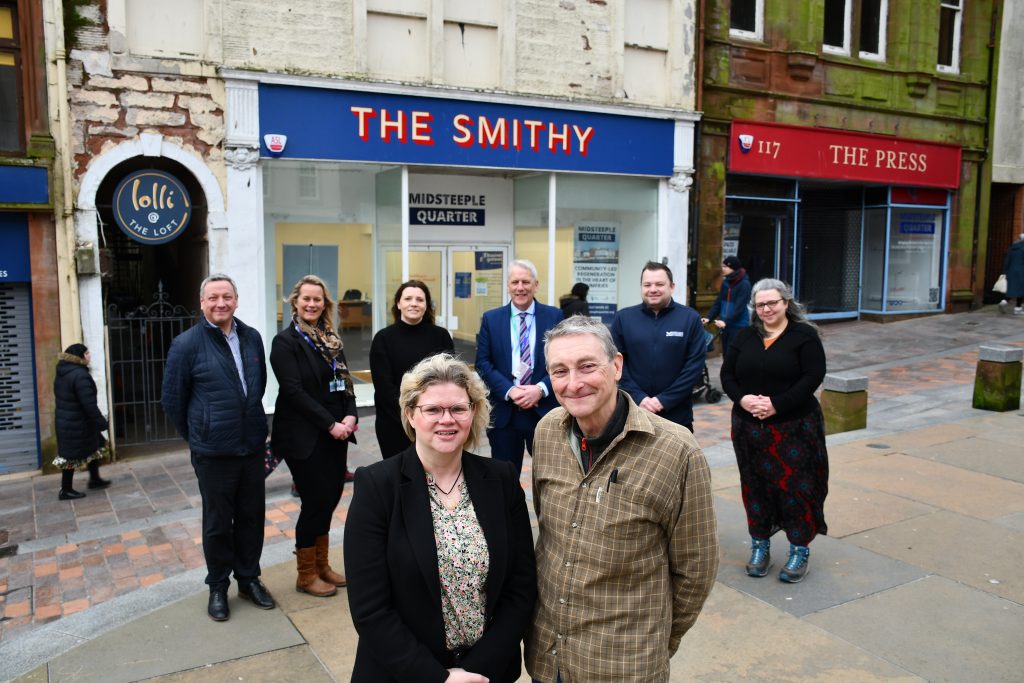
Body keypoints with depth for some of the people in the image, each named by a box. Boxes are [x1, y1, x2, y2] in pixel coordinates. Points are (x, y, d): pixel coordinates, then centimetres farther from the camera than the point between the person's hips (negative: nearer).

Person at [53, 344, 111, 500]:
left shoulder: (62, 374, 9)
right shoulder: (80, 375, -23)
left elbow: (62, 399, 17)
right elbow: (89, 404, -25)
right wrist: (101, 422, -20)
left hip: (65, 421, 10)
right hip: (77, 425, -10)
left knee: (94, 446, 20)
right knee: (73, 456, 3)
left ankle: (94, 479, 30)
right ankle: (66, 490, 14)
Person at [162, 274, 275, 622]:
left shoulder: (251, 338, 3)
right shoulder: (187, 344, -10)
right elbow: (172, 400, -2)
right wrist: (197, 435, 6)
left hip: (252, 446, 4)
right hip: (213, 452, -4)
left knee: (251, 517, 14)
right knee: (218, 522, 9)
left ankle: (249, 579, 32)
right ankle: (218, 586, 28)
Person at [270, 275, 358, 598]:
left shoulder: (330, 339, 11)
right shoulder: (285, 341, -9)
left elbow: (345, 381, 10)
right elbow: (294, 391, -16)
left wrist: (350, 416, -8)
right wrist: (331, 424, -17)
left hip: (335, 432, 6)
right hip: (304, 436, -6)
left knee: (330, 497, 11)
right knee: (316, 501, 0)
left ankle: (322, 564, 28)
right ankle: (306, 575, 17)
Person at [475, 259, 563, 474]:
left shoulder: (554, 316, 3)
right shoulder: (491, 319, 5)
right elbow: (483, 363, 0)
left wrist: (541, 389, -15)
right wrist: (510, 391, -13)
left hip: (544, 410, 0)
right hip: (504, 411, 1)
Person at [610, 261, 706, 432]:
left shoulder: (690, 318, -1)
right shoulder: (623, 318, 3)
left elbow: (695, 364, -6)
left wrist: (664, 400, -13)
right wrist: (639, 398, -12)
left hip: (677, 415, -1)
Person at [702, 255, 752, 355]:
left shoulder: (744, 284, -12)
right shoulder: (725, 282, 10)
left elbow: (740, 307, -20)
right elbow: (718, 302, 9)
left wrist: (726, 321, -27)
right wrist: (709, 318, -3)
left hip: (738, 327, -7)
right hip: (725, 326, 7)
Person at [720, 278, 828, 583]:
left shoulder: (804, 335, -3)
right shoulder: (745, 337, 9)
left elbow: (813, 377, -12)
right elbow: (727, 374, 7)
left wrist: (776, 404, -19)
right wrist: (742, 399, -12)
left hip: (794, 427, -4)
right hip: (749, 427, 4)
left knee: (795, 485, 0)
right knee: (755, 486, 9)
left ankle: (799, 550, 15)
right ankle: (760, 546, 23)